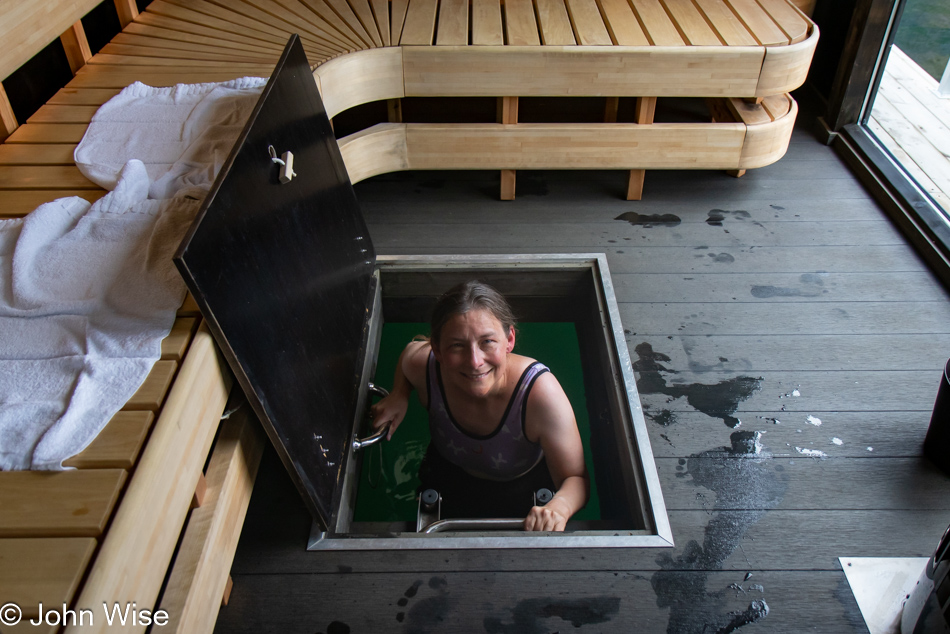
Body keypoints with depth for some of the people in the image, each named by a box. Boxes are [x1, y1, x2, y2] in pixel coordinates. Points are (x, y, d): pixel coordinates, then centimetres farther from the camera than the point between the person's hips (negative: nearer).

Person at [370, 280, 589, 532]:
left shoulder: (541, 392, -40)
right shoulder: (423, 367, -29)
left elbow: (576, 477, -30)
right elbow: (411, 348, -2)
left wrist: (559, 507, -53)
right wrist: (399, 395, -20)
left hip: (523, 494, -2)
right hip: (448, 480, 2)